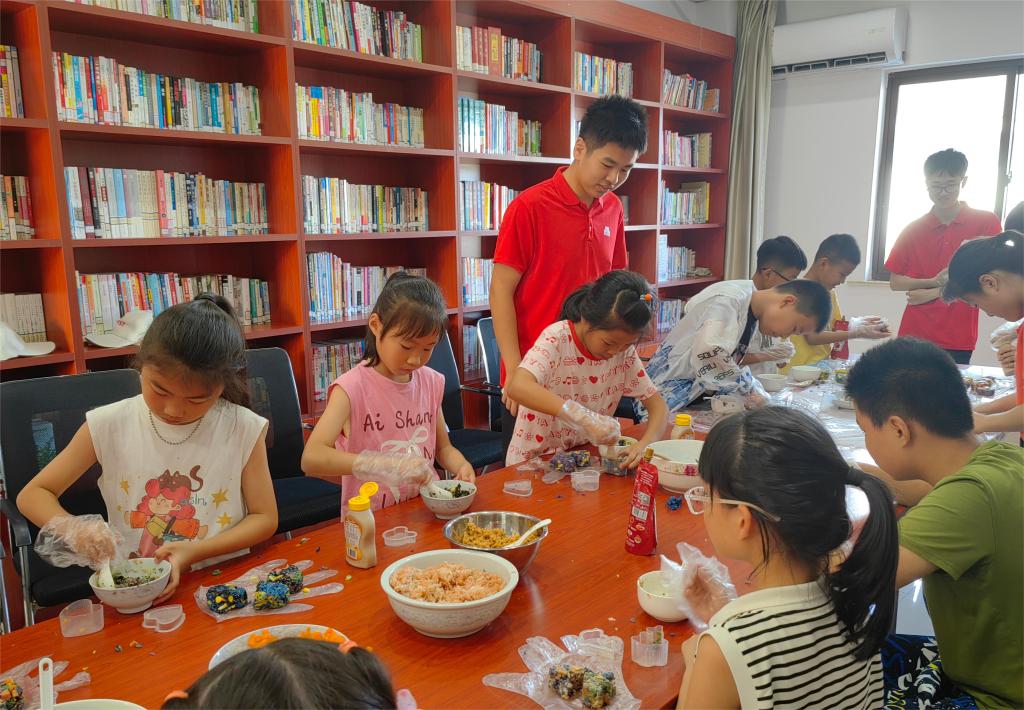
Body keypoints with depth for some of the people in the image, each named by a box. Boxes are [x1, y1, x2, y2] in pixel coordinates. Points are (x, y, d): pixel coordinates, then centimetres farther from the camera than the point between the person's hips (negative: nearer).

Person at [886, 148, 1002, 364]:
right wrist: (934, 282, -11)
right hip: (915, 337, 2)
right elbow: (894, 282, 6)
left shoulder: (987, 223, 1)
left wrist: (934, 293, -7)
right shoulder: (913, 230, 6)